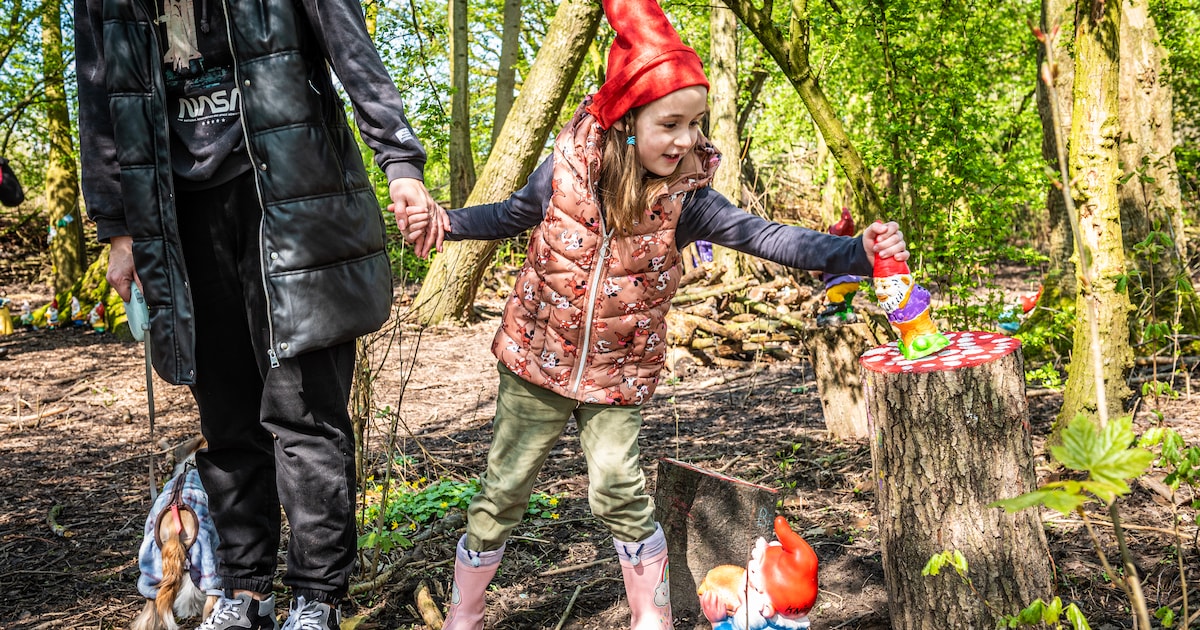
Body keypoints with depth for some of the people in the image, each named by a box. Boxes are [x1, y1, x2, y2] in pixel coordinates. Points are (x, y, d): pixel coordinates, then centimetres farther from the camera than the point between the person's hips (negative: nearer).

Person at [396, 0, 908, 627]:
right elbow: (516, 214, 6)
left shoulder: (684, 196, -13)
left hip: (618, 376, 0)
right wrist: (442, 221, -7)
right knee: (502, 493, 8)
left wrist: (856, 252, -36)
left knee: (620, 494, -13)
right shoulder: (569, 166, -13)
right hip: (537, 362, 1)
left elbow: (761, 234, -22)